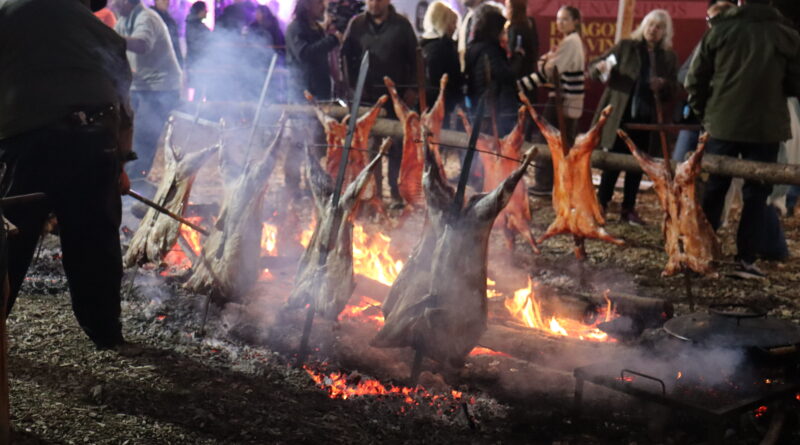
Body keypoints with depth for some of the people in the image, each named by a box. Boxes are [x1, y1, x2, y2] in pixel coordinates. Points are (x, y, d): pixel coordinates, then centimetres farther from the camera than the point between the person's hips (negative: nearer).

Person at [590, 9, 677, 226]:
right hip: (620, 114, -2)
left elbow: (673, 91, 8)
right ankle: (601, 204, 9)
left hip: (648, 118, 2)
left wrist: (663, 86, -15)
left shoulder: (669, 57, 6)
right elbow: (593, 68, 0)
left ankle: (629, 208, 17)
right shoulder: (625, 46, 1)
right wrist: (601, 67, -24)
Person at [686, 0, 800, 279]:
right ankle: (745, 260, 6)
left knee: (713, 190, 12)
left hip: (722, 124, 1)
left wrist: (703, 113, 14)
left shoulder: (719, 31, -2)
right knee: (755, 195, 6)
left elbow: (696, 80, 1)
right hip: (766, 128, -1)